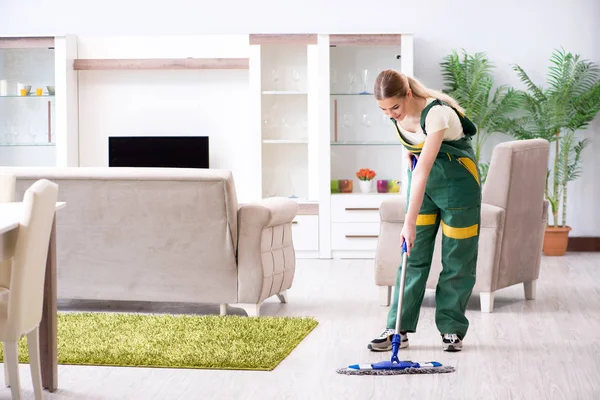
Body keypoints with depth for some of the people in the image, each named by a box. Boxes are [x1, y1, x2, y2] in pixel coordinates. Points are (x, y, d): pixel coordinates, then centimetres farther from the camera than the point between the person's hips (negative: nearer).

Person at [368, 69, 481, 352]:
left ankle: (452, 329, 11)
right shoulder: (396, 112, -13)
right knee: (414, 255, 1)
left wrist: (410, 221, -42)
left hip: (457, 178, -6)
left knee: (457, 257, 0)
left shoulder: (436, 113, -34)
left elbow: (423, 170, -39)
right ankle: (398, 329, 0)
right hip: (421, 177, 6)